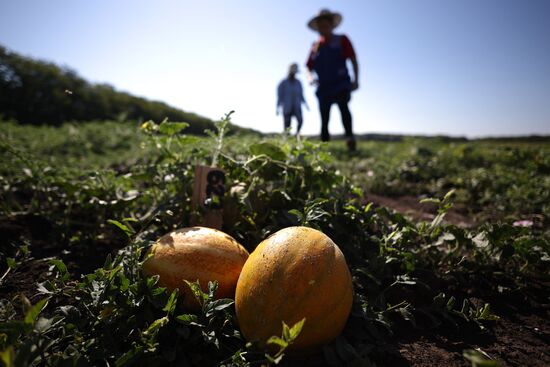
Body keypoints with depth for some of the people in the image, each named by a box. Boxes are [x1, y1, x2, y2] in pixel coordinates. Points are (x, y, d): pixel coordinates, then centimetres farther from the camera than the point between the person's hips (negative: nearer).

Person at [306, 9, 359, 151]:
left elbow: (353, 59, 3)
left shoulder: (341, 40, 8)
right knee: (324, 119, 2)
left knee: (343, 106, -31)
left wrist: (356, 79, -9)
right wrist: (310, 77, -3)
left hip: (341, 83, -3)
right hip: (323, 87, 4)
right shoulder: (315, 46, 16)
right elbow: (309, 67, 20)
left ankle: (350, 137, -43)